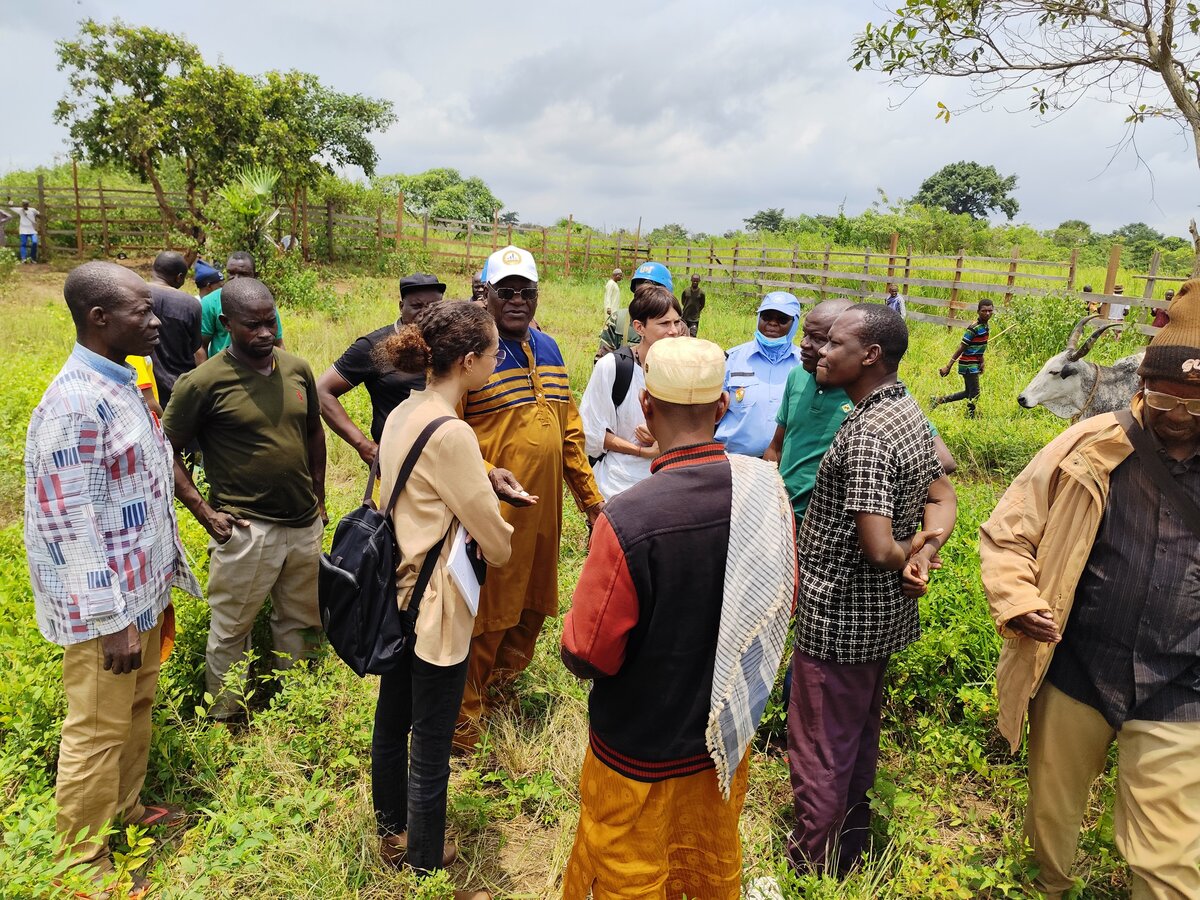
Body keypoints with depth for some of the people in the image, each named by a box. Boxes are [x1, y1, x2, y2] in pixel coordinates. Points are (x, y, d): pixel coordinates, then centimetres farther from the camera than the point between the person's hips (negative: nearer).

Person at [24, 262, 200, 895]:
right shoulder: (75, 403, -22)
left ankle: (128, 809, 42)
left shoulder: (120, 385, 7)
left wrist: (163, 581, 18)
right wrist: (112, 621, -20)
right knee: (98, 731, 8)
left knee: (136, 709, 22)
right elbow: (71, 524, -23)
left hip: (144, 591, 8)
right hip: (107, 606, -8)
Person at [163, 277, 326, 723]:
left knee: (300, 623, 18)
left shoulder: (298, 369, 3)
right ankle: (224, 719, 29)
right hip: (245, 531, -5)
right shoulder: (204, 382, -11)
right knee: (230, 630, 8)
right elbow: (167, 452, -5)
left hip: (305, 524, 5)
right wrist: (205, 512, -11)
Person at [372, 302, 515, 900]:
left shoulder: (402, 414, 1)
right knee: (430, 752, 9)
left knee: (393, 721, 25)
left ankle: (394, 833, 47)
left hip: (397, 592, 10)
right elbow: (494, 542, -18)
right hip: (436, 609, -9)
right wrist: (496, 546, 4)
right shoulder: (450, 434, -26)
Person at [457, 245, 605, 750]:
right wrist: (487, 475, -28)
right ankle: (463, 723, 24)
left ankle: (501, 687, 41)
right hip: (492, 514, -7)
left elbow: (570, 432, 17)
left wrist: (592, 499, 16)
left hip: (544, 513, 7)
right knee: (483, 618, 4)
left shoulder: (548, 349, 12)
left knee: (533, 609, 18)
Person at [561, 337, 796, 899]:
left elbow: (587, 657, -22)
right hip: (731, 728, 5)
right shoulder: (766, 488, -16)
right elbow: (784, 605, 0)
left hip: (643, 748, -4)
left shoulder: (627, 520, -32)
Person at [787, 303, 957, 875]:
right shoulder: (909, 412, 4)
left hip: (840, 617, -10)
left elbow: (877, 549, -30)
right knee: (859, 735, 25)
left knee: (819, 748, 8)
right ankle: (851, 839, 44)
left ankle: (813, 865, 25)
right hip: (884, 614, 10)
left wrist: (908, 555, -8)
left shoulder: (866, 435, -26)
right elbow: (943, 498, 11)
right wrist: (927, 549, -7)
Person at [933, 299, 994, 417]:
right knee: (975, 393, -5)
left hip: (974, 364, 9)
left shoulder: (985, 325, 8)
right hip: (969, 365, -9)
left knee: (968, 393, 15)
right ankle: (970, 416, 8)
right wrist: (948, 366, -17)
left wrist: (981, 362, 22)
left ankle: (938, 400, 23)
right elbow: (961, 348, -18)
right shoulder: (974, 328, -19)